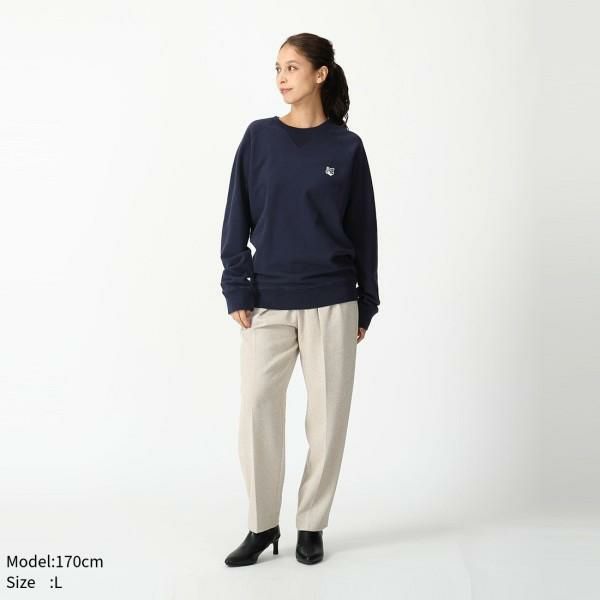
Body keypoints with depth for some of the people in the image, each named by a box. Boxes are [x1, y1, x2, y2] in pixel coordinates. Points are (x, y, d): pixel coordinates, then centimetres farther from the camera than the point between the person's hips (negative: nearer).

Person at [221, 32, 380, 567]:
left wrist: (366, 305, 5)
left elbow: (363, 229, 6)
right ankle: (262, 525, 16)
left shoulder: (347, 147, 2)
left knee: (328, 414, 5)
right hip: (267, 303, 1)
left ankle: (312, 526, 20)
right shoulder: (259, 137, 3)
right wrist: (238, 291, -4)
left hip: (331, 304, 0)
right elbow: (238, 218, 3)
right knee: (257, 411, -1)